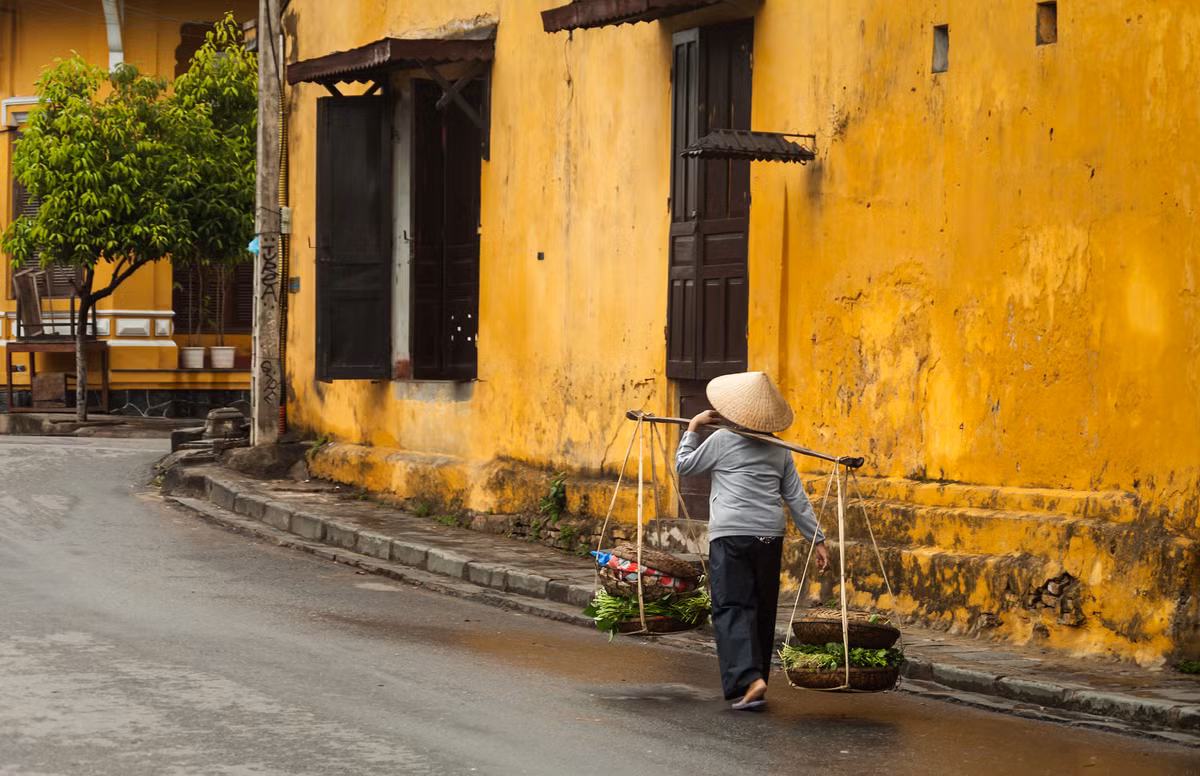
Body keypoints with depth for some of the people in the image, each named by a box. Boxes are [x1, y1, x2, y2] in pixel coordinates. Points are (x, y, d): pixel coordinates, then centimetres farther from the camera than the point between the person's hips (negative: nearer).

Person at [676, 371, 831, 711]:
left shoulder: (722, 439, -1)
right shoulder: (779, 450, 11)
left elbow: (683, 466, 11)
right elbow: (797, 499, 11)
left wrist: (693, 428, 20)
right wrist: (817, 539, 13)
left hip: (731, 535, -5)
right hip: (770, 536, 5)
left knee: (732, 609, -6)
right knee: (762, 610, 13)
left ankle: (749, 679, -23)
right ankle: (757, 679, 21)